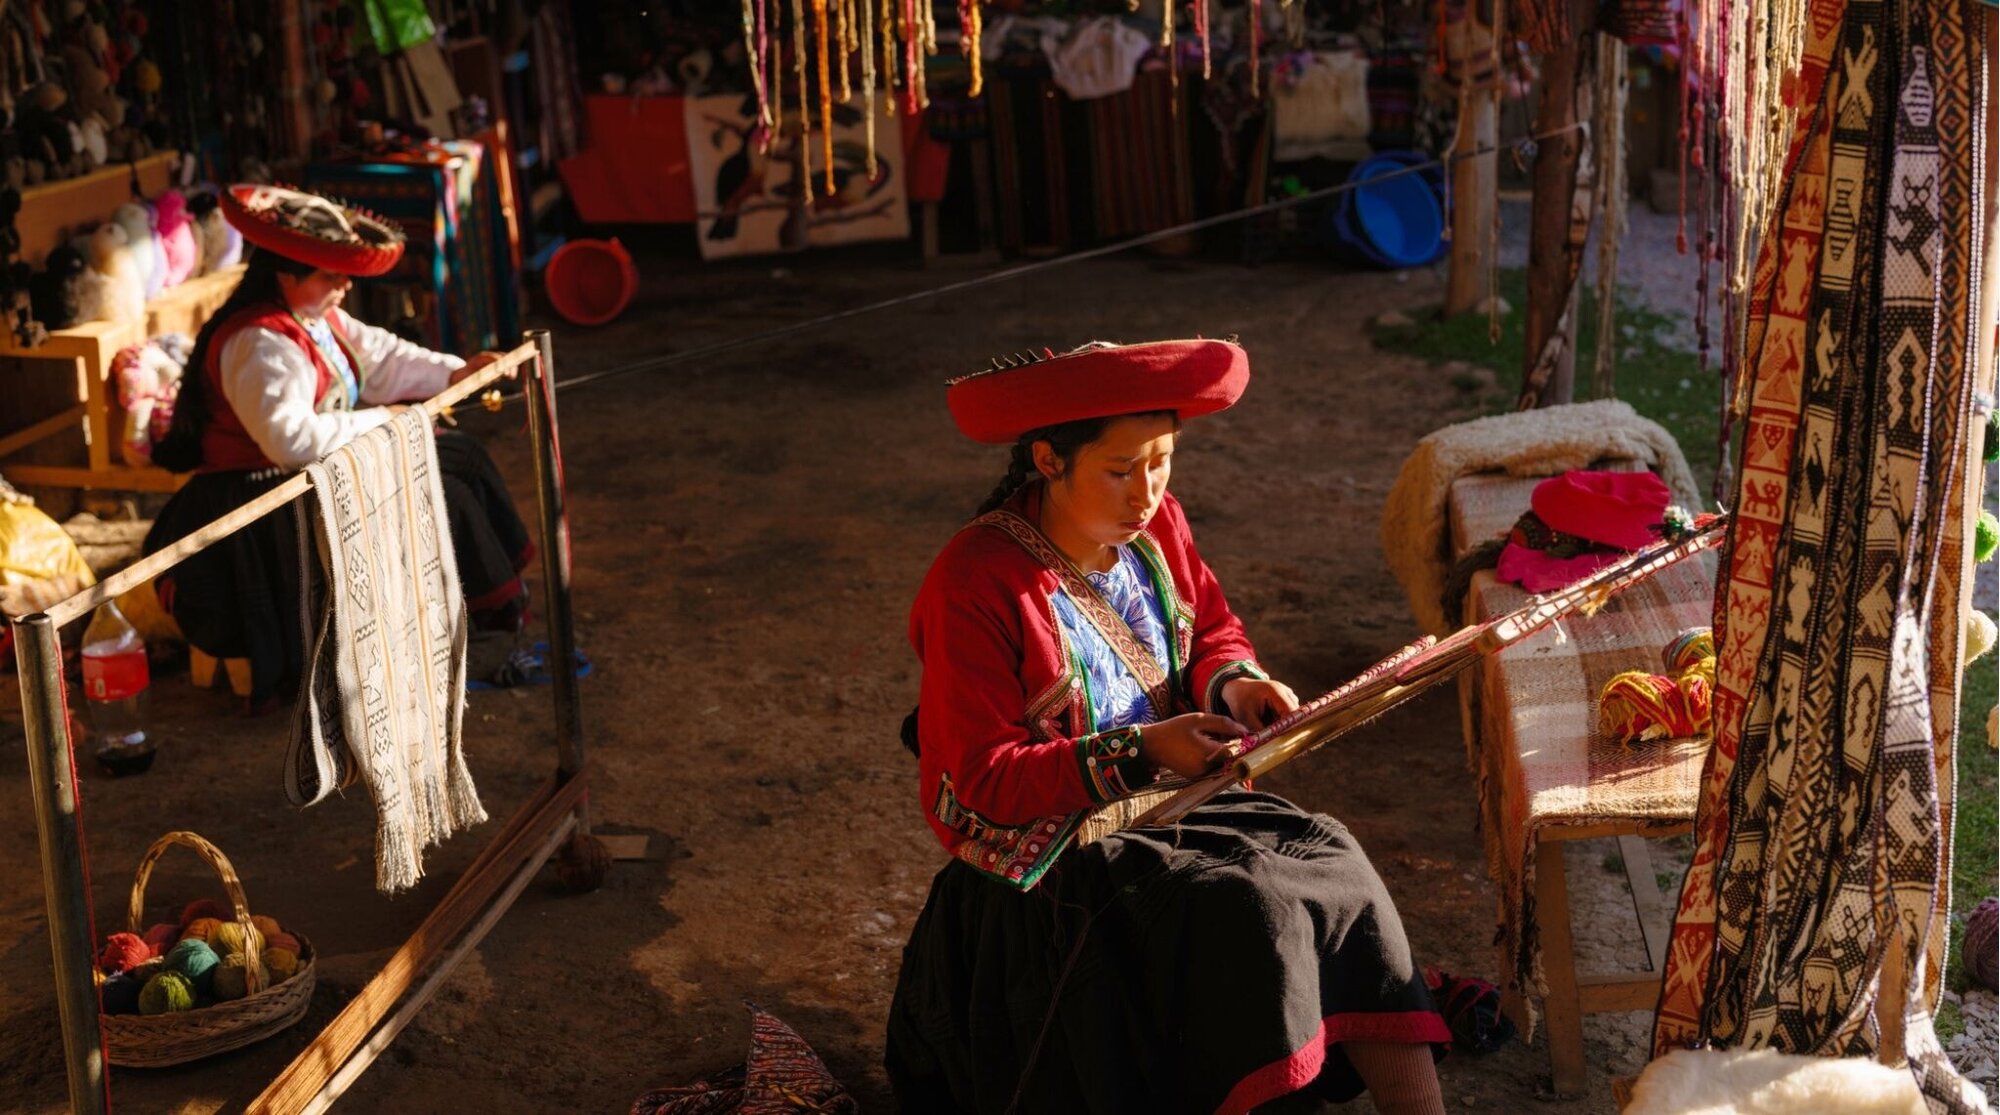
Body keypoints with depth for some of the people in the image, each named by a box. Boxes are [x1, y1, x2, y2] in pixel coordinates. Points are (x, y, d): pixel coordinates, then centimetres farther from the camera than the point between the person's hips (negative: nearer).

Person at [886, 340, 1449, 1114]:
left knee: (1337, 870, -17)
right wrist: (1141, 752, -28)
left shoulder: (1154, 526, 0)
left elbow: (1214, 631, 17)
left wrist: (1233, 682, -8)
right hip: (1050, 857, -6)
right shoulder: (974, 585, -19)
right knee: (1248, 914, -28)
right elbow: (986, 781, -18)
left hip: (1168, 796, 6)